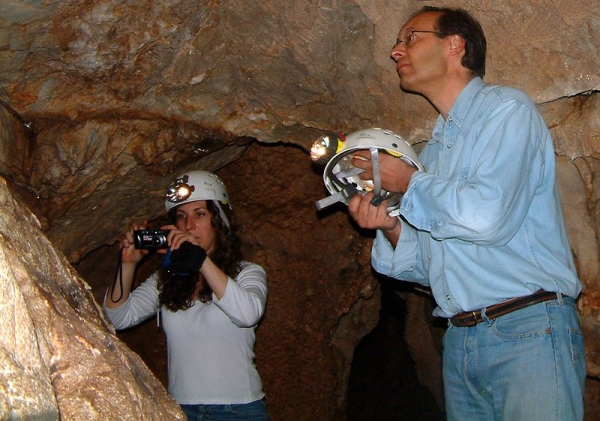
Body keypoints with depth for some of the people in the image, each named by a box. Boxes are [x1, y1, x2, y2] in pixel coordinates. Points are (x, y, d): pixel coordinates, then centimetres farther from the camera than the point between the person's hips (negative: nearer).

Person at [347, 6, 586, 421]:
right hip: (459, 341, 7)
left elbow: (488, 215, -21)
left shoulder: (507, 108, -4)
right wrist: (392, 229, 0)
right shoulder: (432, 150, 18)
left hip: (529, 331, -7)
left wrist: (409, 182, -6)